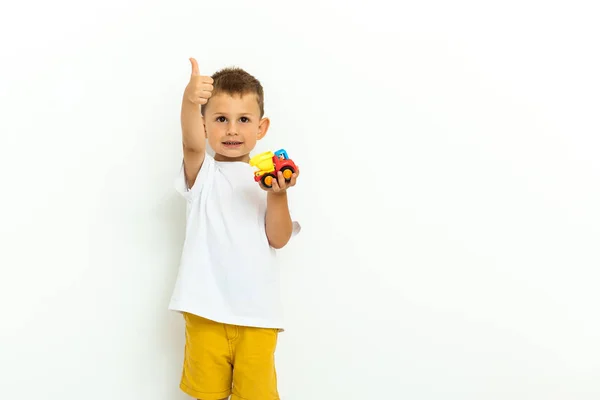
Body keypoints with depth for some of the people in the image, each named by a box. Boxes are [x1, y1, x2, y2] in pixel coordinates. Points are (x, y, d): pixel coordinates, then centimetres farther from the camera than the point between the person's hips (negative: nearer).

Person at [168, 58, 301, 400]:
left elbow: (278, 239, -3)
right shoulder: (203, 174, 1)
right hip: (207, 309, 0)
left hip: (257, 311, 1)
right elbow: (192, 144, -22)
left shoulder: (269, 179, 5)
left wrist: (278, 195, -20)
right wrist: (190, 101, -41)